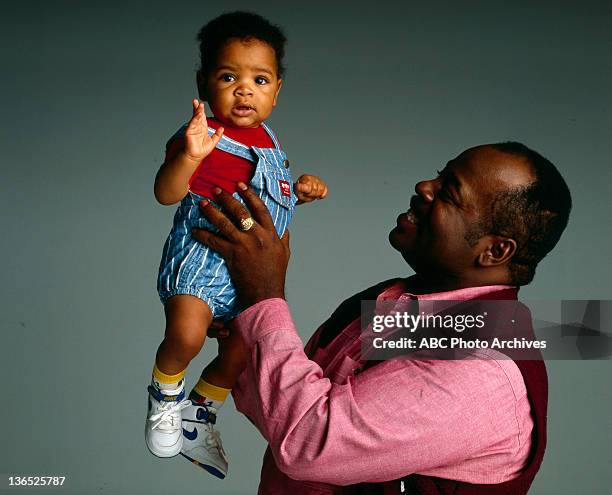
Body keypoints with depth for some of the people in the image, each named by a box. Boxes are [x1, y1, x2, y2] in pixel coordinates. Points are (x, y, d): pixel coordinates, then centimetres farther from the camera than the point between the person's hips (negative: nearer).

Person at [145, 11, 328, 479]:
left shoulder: (266, 138, 11)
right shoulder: (207, 136, -15)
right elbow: (167, 193, -28)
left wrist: (298, 191, 10)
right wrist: (189, 155, -46)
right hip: (203, 254, -7)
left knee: (242, 353, 9)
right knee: (186, 335, -30)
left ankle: (199, 414, 36)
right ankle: (165, 396, 3)